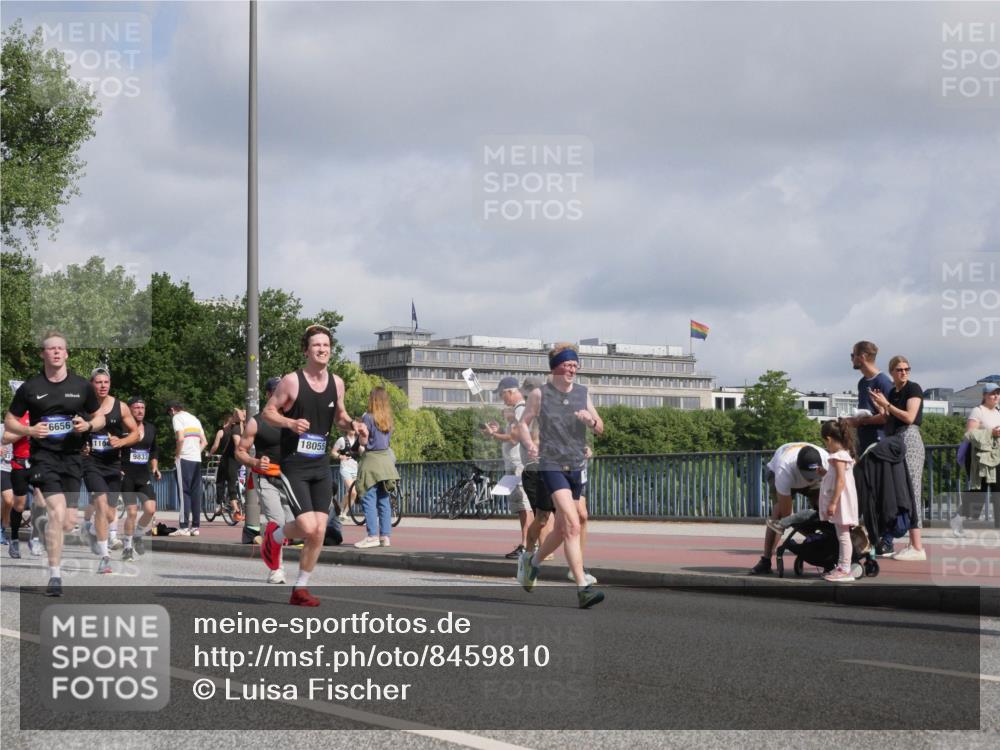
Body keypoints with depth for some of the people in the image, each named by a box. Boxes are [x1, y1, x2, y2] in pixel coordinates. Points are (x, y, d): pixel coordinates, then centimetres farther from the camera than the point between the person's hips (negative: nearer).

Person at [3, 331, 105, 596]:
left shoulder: (82, 386, 6)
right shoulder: (30, 388, 1)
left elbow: (100, 417, 16)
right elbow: (9, 420, 9)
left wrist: (88, 425, -6)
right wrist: (29, 430, -10)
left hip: (73, 456, 3)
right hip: (43, 454, -3)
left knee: (67, 519, 6)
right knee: (57, 512, -19)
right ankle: (55, 577, -16)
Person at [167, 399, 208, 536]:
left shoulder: (177, 417, -2)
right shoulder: (194, 418, 21)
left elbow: (181, 438, -16)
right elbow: (204, 442, 18)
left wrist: (177, 456, -6)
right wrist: (196, 453, 14)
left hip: (184, 459, -7)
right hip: (197, 459, 7)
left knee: (184, 492, -7)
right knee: (196, 493, 8)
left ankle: (184, 527, -11)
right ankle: (196, 527, 8)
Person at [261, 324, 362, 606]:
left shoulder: (336, 383, 7)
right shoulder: (291, 381, -9)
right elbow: (267, 412, -4)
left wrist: (353, 425, -1)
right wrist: (290, 423, -23)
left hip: (321, 466, 5)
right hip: (293, 466, -5)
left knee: (319, 532, 0)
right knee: (308, 527, -16)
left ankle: (300, 588, 14)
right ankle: (275, 535, 18)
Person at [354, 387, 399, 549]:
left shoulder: (368, 417, -10)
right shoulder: (388, 419, 10)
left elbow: (363, 441, -10)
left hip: (371, 459, -7)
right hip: (386, 458, 7)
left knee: (369, 499, -6)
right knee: (384, 500, 9)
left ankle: (373, 536, -12)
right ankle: (386, 536, 9)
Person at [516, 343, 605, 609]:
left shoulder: (582, 393, 8)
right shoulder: (540, 394, -2)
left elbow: (600, 429, 8)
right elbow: (524, 423, 6)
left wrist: (590, 420, -15)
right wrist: (529, 444, -14)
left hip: (576, 467, 6)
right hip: (552, 465, -5)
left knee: (562, 529, 16)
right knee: (572, 526, -20)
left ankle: (532, 561, 43)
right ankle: (583, 588, -25)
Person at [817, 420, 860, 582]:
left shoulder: (838, 456, -16)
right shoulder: (845, 454, 14)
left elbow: (841, 481, -23)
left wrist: (833, 503, -24)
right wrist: (826, 473, 23)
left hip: (840, 501, -10)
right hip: (840, 502, 10)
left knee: (843, 535, -7)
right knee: (841, 535, 13)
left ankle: (845, 570, -6)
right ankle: (841, 567, 19)